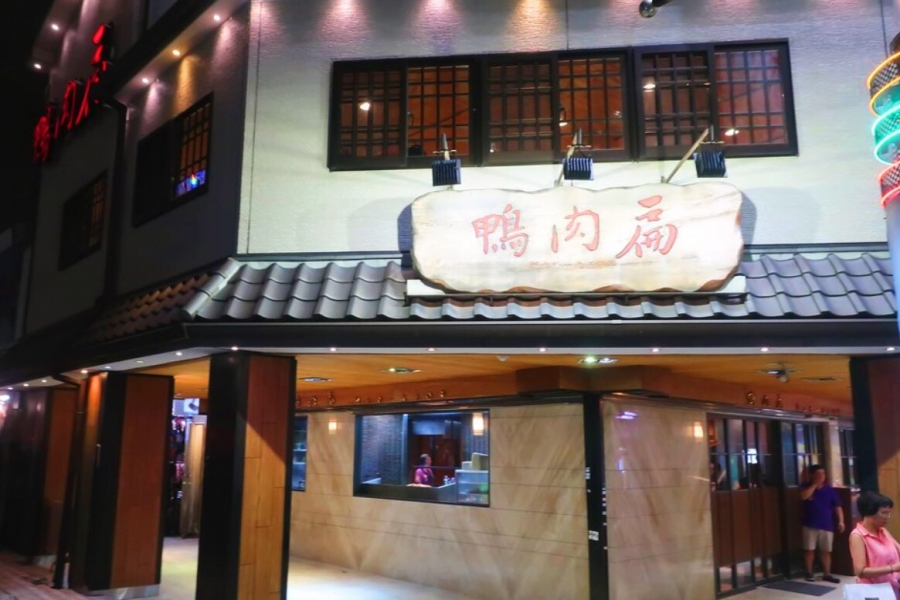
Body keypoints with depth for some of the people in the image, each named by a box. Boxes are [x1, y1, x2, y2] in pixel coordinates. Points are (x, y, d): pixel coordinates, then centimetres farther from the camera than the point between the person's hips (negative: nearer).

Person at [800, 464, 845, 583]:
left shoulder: (830, 490, 4)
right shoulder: (806, 487, 0)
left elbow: (837, 506, 4)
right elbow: (803, 496, -21)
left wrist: (841, 521, -7)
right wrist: (815, 484, -16)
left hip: (827, 525, 1)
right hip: (810, 525, -1)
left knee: (825, 551, 6)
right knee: (809, 550, 2)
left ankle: (827, 574, 16)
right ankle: (809, 573, 12)